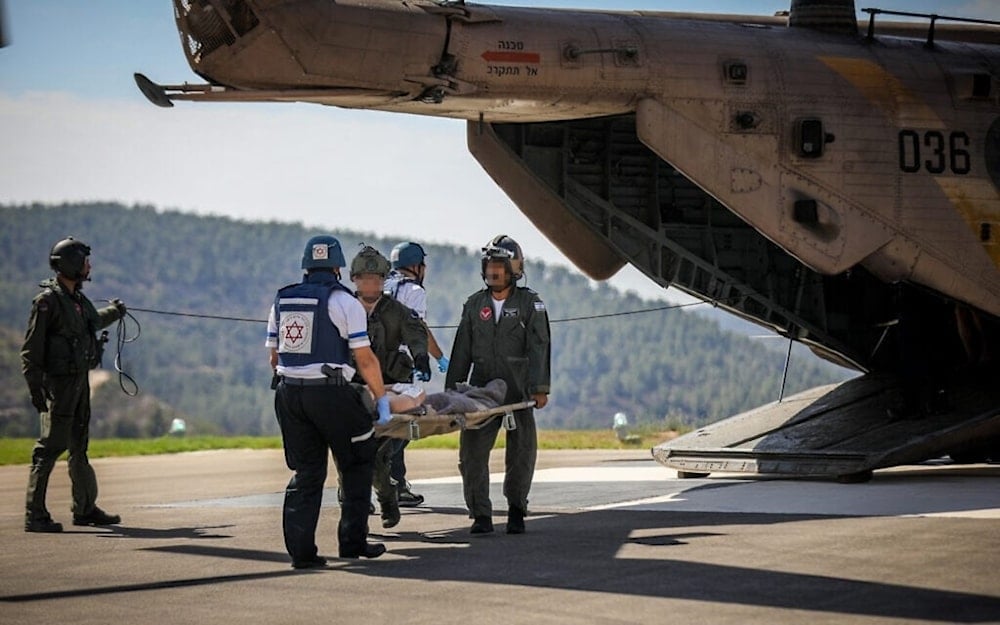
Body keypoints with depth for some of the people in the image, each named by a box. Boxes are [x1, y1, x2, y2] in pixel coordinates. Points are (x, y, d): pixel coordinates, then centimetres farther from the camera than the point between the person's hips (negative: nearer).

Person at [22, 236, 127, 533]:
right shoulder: (47, 300, -15)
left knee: (79, 444, 16)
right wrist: (35, 388, -22)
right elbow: (31, 349, -17)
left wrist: (115, 311, 55)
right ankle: (35, 515, -11)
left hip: (80, 380, 9)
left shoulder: (77, 299, 12)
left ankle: (85, 508, 26)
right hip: (59, 382, -9)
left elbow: (94, 320, 37)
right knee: (51, 445, -11)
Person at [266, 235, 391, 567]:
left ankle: (300, 549, 1)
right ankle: (353, 540, 9)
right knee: (358, 464, 12)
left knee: (306, 472, 10)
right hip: (330, 392, -5)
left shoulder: (282, 300, 13)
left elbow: (274, 356, 16)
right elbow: (365, 358, -7)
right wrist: (381, 399, 0)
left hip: (288, 392, 5)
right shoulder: (343, 301, -3)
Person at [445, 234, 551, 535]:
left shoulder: (530, 303, 2)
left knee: (521, 453, 2)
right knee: (471, 452, -5)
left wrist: (540, 388, -15)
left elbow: (539, 348, -6)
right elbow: (462, 351, 14)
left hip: (518, 393, -2)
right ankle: (481, 515, 2)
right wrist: (451, 389, 9)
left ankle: (516, 510, 19)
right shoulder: (474, 304, 12)